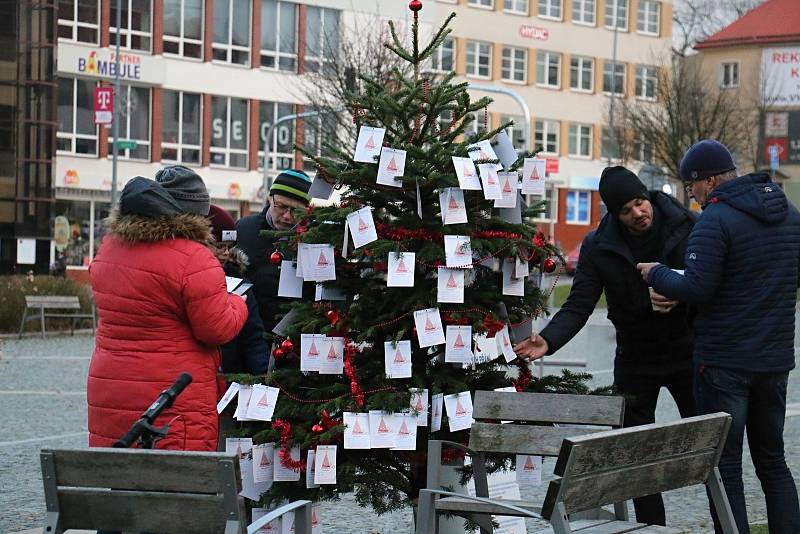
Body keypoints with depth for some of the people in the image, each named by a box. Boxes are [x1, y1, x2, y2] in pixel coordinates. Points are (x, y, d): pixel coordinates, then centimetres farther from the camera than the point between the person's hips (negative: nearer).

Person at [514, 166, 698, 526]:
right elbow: (579, 306, -12)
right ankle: (652, 527, 17)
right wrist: (548, 340, -29)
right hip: (635, 359, 1)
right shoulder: (598, 247, -8)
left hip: (687, 354, -1)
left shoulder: (685, 227, -10)